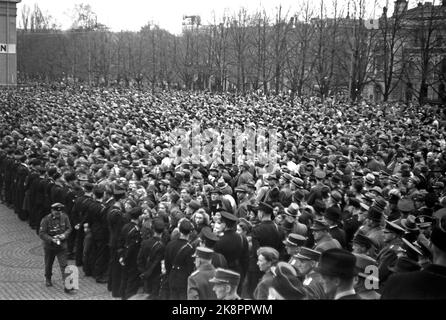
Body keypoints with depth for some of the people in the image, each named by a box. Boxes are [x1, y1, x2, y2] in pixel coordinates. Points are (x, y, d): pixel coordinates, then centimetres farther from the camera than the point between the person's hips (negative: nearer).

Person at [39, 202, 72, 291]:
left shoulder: (64, 217, -6)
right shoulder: (46, 219, -15)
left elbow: (69, 228, 3)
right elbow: (41, 233, -17)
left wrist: (64, 235, -17)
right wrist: (52, 239, -27)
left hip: (62, 246, 0)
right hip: (49, 246, 0)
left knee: (63, 265, -8)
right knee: (48, 264, 19)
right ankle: (48, 279, 44)